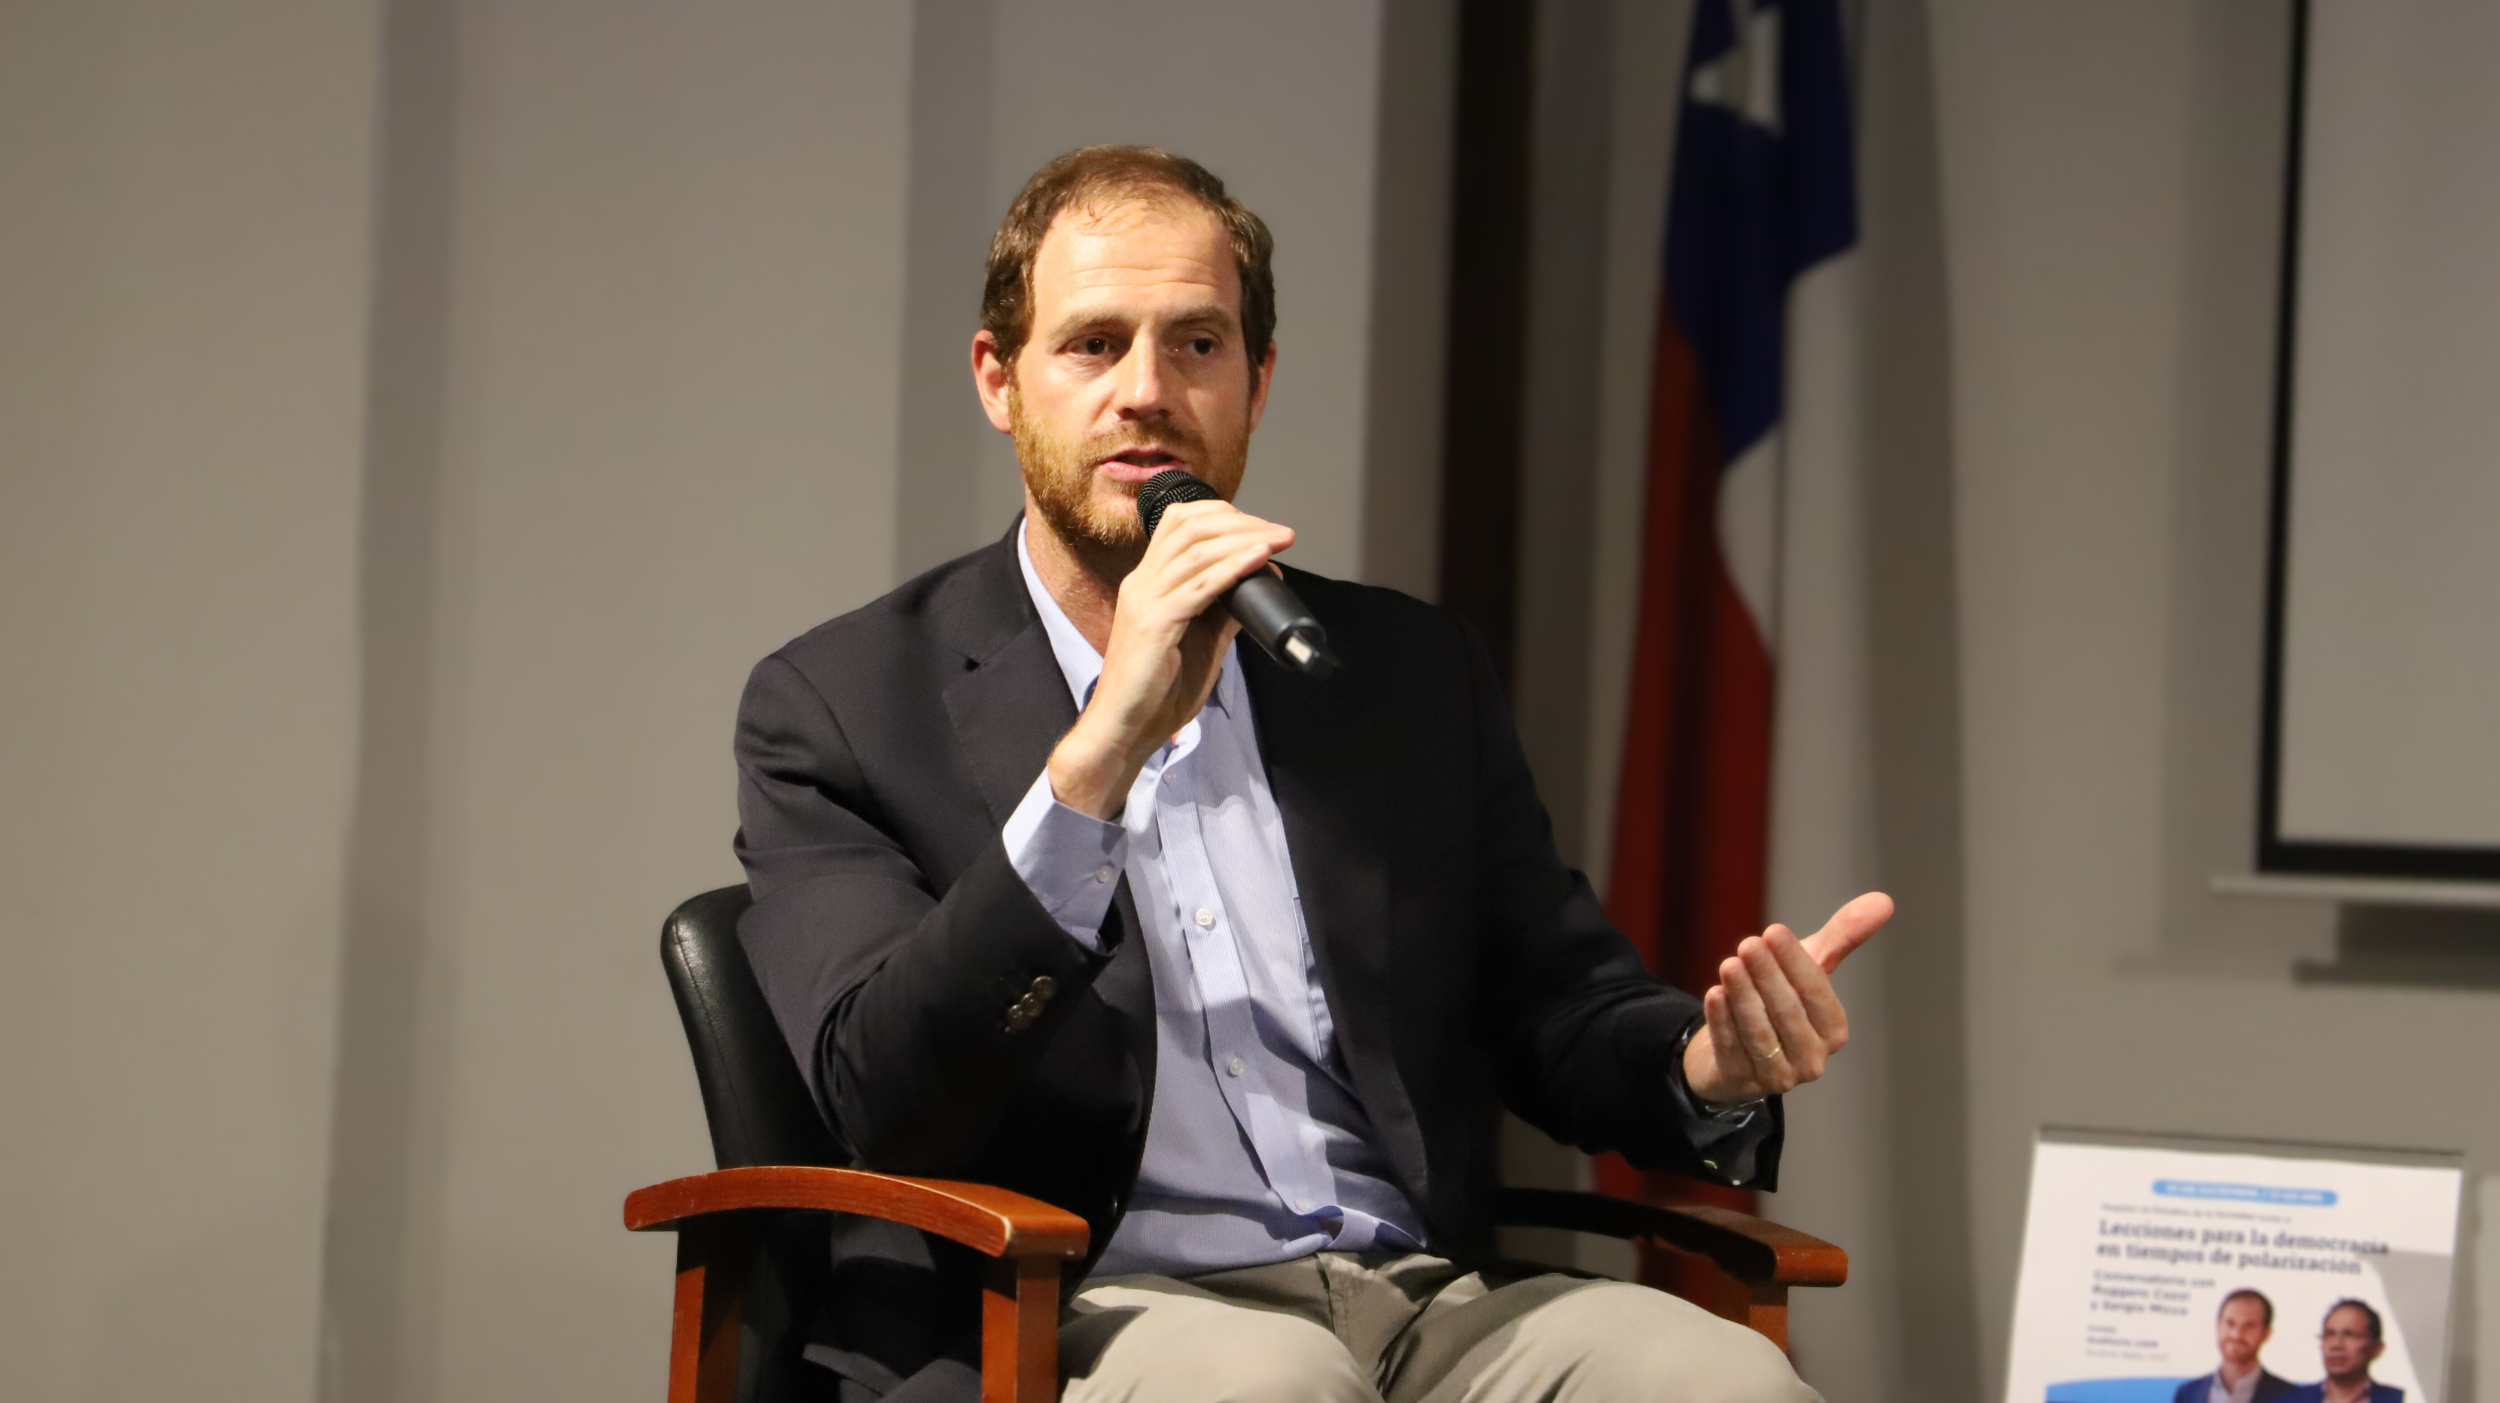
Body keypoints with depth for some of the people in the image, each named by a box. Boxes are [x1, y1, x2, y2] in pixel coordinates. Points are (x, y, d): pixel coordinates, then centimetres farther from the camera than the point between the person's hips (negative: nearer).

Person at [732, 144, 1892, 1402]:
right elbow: (879, 1099, -9)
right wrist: (1102, 750, -19)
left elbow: (1563, 1013, 21)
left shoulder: (1410, 675, 19)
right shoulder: (839, 706, 5)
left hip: (1427, 1299, 5)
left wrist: (1705, 1063, -4)